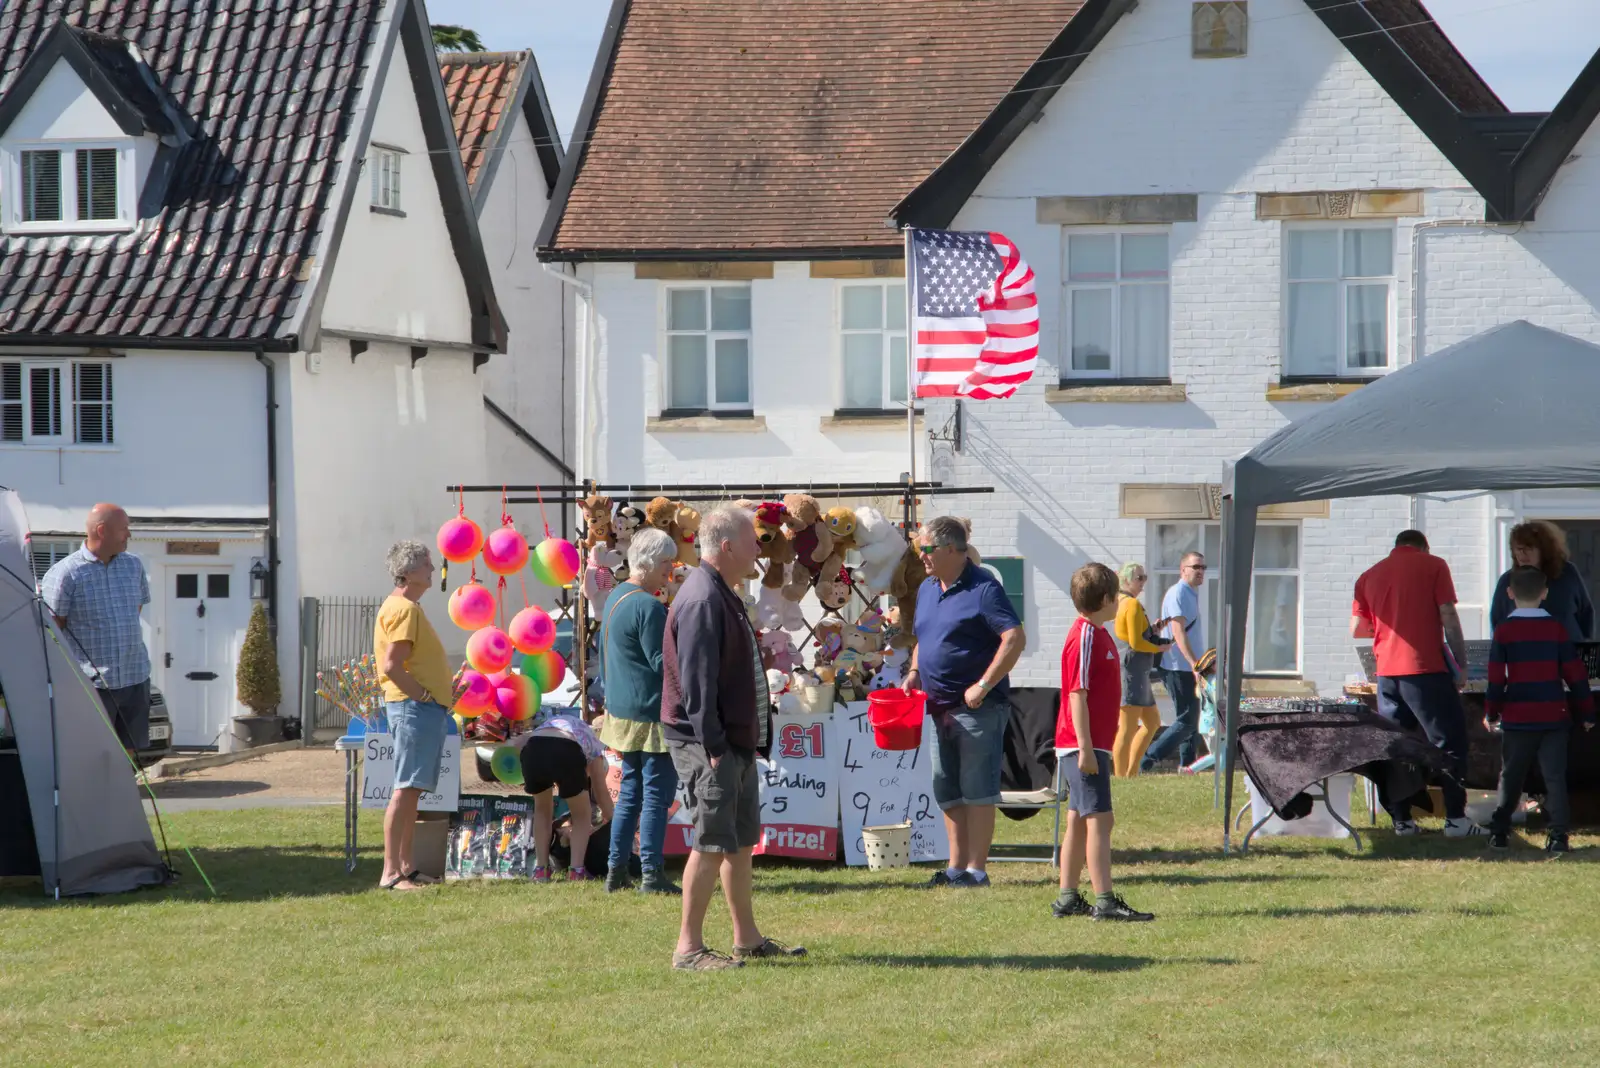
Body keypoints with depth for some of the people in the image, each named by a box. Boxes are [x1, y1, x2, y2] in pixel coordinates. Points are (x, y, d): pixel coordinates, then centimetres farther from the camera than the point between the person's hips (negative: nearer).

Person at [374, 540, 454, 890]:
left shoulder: (408, 607, 20)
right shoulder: (403, 609, -13)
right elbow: (391, 666, -21)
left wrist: (444, 687, 16)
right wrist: (427, 695, -17)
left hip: (426, 708, 11)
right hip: (413, 707, -11)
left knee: (413, 790, 12)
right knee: (405, 789, -11)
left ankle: (406, 865, 16)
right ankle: (391, 872, -13)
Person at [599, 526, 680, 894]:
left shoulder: (614, 598, 13)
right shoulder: (649, 607, -17)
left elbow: (603, 657, 20)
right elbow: (663, 663, -17)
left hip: (621, 710, 10)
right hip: (652, 715, -9)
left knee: (630, 791, 15)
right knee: (657, 793, -4)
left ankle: (616, 871, 16)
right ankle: (651, 874, -3)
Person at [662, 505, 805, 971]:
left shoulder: (723, 595, 15)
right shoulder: (701, 600, -19)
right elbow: (697, 679, -23)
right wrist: (712, 746, -24)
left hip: (735, 741, 10)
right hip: (707, 744, -10)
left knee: (742, 841, 15)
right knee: (712, 844, -8)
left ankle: (748, 937, 24)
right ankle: (689, 947, -4)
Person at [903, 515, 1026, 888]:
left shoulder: (983, 588, -12)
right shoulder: (927, 589, 13)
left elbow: (1014, 639, -19)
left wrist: (983, 686, -21)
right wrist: (914, 671, 8)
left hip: (978, 707, -8)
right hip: (941, 707, 8)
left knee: (977, 789, -4)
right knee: (947, 791, 11)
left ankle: (976, 869, 0)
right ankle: (956, 866, 17)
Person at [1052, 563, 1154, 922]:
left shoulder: (1097, 635, 16)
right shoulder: (1085, 638, -15)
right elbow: (1077, 696, -19)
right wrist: (1085, 748, -23)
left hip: (1091, 745, 10)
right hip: (1084, 745, -10)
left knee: (1079, 821, 12)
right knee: (1099, 819, -12)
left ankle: (1068, 899, 17)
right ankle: (1104, 902, -15)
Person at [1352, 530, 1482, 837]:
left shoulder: (1370, 575, 14)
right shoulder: (1433, 566, 3)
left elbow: (1355, 632, 16)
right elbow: (1449, 619, -4)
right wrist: (1461, 664, 2)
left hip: (1387, 673, 4)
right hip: (1427, 670, -4)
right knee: (1450, 742, 1)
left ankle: (1401, 820, 8)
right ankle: (1455, 819, -6)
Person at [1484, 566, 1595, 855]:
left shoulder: (1504, 630, -4)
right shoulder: (1557, 628, 0)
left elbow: (1496, 678, -4)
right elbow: (1575, 673, 3)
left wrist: (1491, 713, 7)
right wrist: (1586, 712, 11)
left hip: (1517, 719, 0)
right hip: (1554, 718, 0)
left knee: (1510, 777, 11)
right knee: (1555, 777, 2)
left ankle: (1499, 832, 14)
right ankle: (1558, 836, -6)